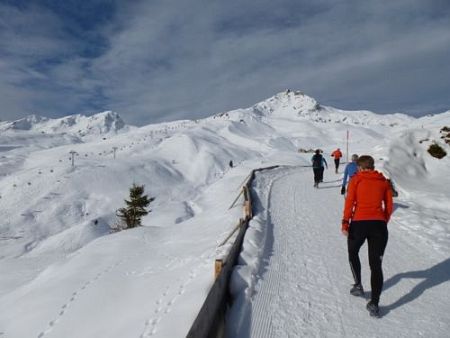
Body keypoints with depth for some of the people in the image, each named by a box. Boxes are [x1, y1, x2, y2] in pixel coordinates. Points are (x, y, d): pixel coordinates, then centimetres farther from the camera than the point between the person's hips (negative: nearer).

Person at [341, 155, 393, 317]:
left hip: (359, 223, -2)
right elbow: (389, 206, 11)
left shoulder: (356, 179, 2)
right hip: (379, 225, 2)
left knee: (353, 253, 26)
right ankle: (374, 304, 3)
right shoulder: (383, 181, 11)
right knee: (376, 264, 7)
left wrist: (345, 223, -8)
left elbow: (349, 202, -7)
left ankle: (358, 285, 24)